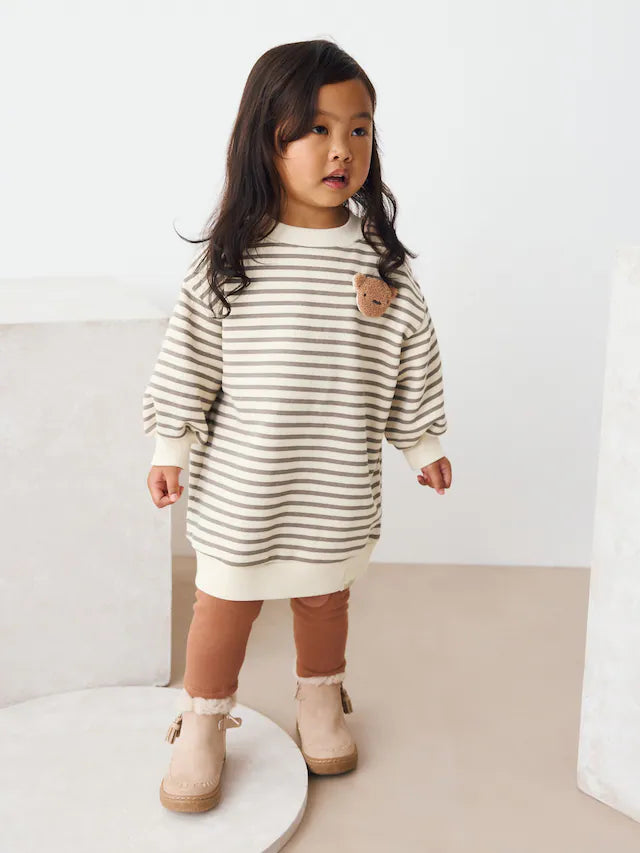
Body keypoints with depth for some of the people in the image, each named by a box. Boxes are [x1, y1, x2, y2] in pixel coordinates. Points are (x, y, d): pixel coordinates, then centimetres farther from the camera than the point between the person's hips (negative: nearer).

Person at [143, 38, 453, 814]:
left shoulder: (380, 258, -4)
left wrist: (422, 444, 9)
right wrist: (172, 449, -3)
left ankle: (321, 702, 44)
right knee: (226, 600, 11)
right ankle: (202, 727, 32)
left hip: (338, 483, 2)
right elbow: (188, 360, -4)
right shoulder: (227, 259, -10)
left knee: (324, 596, 19)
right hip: (240, 481, -1)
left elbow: (412, 359, 5)